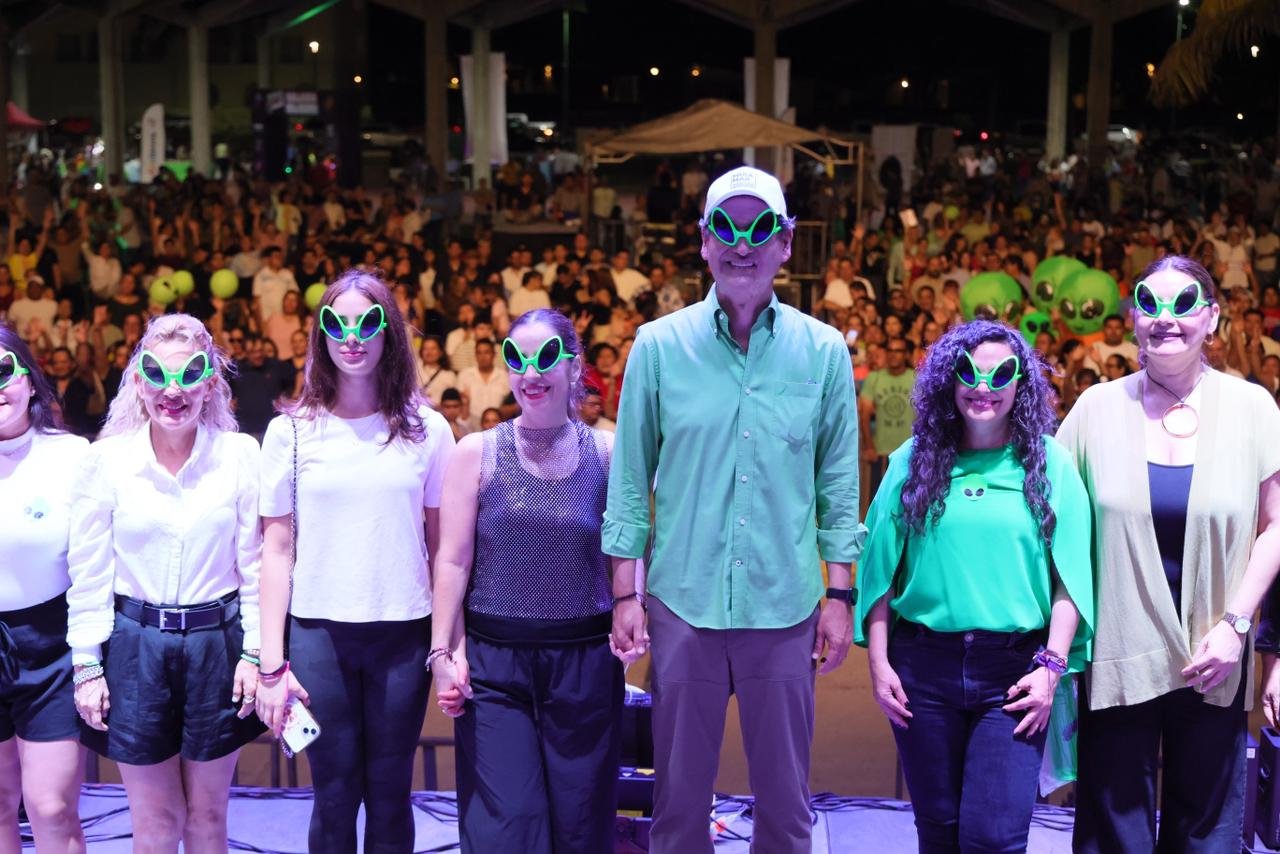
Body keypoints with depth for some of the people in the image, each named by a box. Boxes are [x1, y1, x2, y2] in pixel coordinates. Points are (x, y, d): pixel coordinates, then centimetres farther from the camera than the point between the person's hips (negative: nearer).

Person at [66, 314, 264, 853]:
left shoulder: (239, 455, -4)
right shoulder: (108, 458, -5)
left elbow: (255, 563, 0)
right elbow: (88, 572, -1)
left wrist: (255, 652, -2)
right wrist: (86, 665, -2)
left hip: (217, 642, 0)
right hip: (133, 646, 0)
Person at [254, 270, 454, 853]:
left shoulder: (426, 430, 3)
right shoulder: (291, 431, 1)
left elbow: (442, 545, 6)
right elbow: (276, 548, 2)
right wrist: (271, 663, -2)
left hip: (403, 636, 0)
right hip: (318, 634, 0)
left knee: (389, 796, 9)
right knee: (334, 797, 7)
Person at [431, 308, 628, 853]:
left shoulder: (607, 452, 3)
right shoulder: (477, 452, 1)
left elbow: (624, 554, 6)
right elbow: (453, 560, -1)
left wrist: (630, 611, -9)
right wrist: (443, 652, -6)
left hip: (585, 661, 1)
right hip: (494, 663, -1)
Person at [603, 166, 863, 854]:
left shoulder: (824, 352, 0)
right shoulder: (659, 346, -1)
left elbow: (839, 485, 5)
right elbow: (628, 481, 3)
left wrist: (839, 596, 3)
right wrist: (625, 597, 1)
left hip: (783, 611, 0)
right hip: (684, 606, 0)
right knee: (679, 798, 12)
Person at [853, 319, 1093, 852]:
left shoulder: (1049, 464, 1)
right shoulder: (913, 461, 5)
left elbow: (1070, 576, -1)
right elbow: (881, 570, 6)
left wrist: (1051, 666, -8)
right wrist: (878, 664, 2)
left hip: (1012, 670, -2)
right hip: (923, 666, 2)